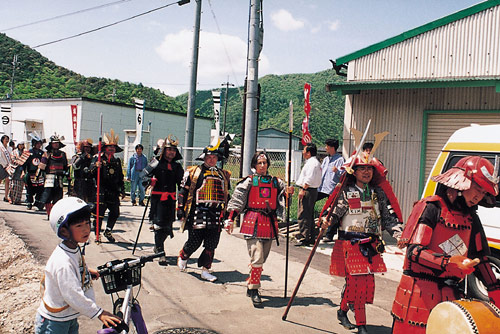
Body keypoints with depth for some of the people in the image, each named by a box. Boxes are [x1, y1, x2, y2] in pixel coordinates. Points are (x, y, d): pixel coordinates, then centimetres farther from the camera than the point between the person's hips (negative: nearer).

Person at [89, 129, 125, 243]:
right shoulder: (98, 158, -1)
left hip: (114, 192, 5)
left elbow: (120, 177, 19)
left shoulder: (117, 161, 14)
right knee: (99, 213, -3)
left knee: (115, 213, 10)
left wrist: (122, 190, 16)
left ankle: (108, 231, 30)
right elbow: (90, 172, -11)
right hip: (101, 192, -5)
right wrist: (95, 166, -32)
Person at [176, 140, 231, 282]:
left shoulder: (224, 175, 17)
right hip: (197, 213, -3)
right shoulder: (193, 172, 5)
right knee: (194, 242, 1)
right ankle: (182, 257, 30)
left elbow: (227, 195, 22)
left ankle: (205, 270, 14)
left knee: (211, 245, 3)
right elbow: (183, 191, 4)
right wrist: (180, 209, -3)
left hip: (216, 215, 3)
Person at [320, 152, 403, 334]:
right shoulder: (345, 193, 2)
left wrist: (400, 234, -4)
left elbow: (389, 217, 10)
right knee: (358, 281, -8)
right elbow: (334, 212, -2)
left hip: (371, 245, 4)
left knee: (367, 283, 3)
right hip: (350, 244, -4)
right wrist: (327, 220, -23)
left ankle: (342, 311, 28)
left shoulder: (379, 193, 12)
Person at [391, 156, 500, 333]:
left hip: (450, 294, 7)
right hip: (420, 292, -6)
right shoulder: (432, 207, -9)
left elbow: (479, 258, 20)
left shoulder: (471, 218, 14)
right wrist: (448, 262, -29)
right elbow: (414, 252, -17)